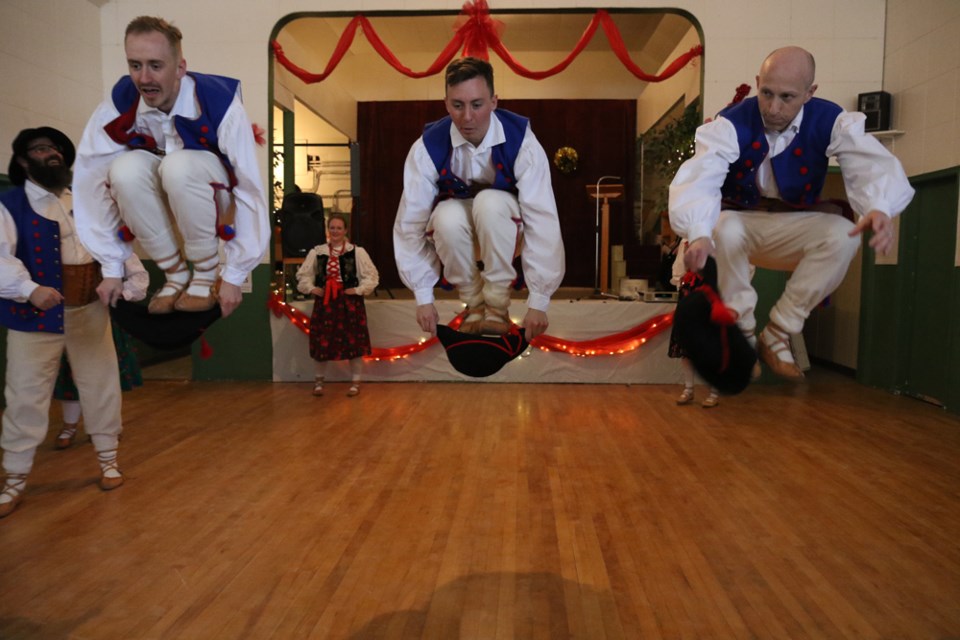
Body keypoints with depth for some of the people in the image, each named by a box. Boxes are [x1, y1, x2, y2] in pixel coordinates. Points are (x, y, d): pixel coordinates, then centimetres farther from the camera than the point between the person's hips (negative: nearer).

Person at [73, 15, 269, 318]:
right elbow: (93, 184, -16)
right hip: (159, 196, 3)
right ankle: (176, 275, -12)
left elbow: (250, 191, -28)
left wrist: (233, 276, -26)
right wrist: (112, 269, -15)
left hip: (215, 192, -3)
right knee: (126, 169, -30)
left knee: (179, 165, -35)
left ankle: (206, 273, -15)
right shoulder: (119, 104, -20)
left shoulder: (220, 103, -29)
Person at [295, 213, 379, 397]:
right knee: (322, 342, 5)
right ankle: (319, 380, 24)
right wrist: (312, 288, -3)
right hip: (324, 302, 2)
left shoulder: (357, 252, -2)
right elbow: (303, 275, 12)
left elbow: (372, 276, 0)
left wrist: (358, 290, -9)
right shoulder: (317, 252, 4)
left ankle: (355, 381, 17)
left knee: (353, 341, 2)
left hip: (350, 302, -1)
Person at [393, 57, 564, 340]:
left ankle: (497, 308, -19)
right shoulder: (427, 147, -23)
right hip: (456, 231, 1)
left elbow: (543, 220, -31)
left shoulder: (520, 141, -27)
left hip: (505, 230, -1)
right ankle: (474, 304, -11)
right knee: (447, 217, -35)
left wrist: (538, 302, -33)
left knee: (490, 202, -36)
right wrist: (424, 298, -22)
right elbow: (411, 221, -21)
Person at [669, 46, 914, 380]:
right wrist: (699, 234, -61)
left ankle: (777, 335, -15)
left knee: (843, 235, -27)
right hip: (738, 221, -2)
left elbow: (872, 165, -30)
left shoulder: (831, 121, -14)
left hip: (794, 226, 2)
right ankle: (743, 334, -16)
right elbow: (699, 177, -39)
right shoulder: (731, 124, -21)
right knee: (723, 231, -36)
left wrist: (879, 209, -55)